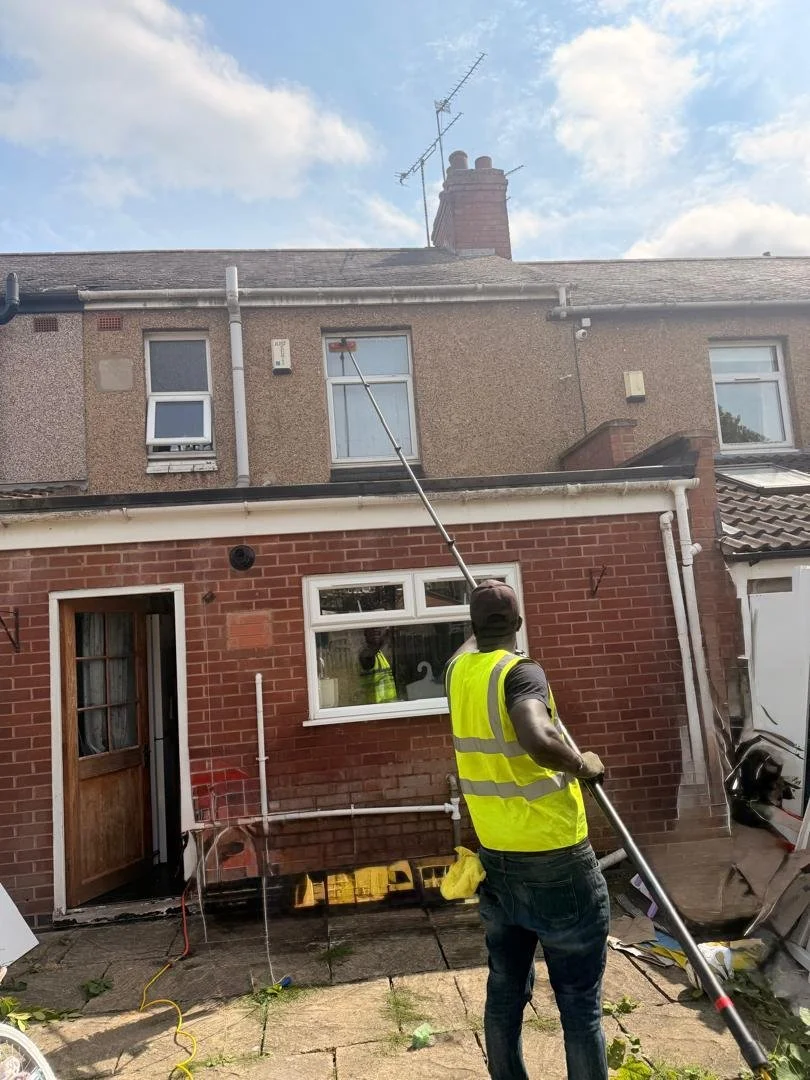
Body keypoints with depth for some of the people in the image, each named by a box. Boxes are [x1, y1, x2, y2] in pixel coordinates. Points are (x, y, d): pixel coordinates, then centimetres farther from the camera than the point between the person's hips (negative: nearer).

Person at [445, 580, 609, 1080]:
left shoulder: (460, 670, 2)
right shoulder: (520, 671, -19)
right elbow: (539, 741, -36)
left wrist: (481, 626, 45)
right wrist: (584, 765, -18)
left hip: (496, 862, 6)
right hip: (557, 864, -6)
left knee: (505, 992, 20)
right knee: (580, 1005, 9)